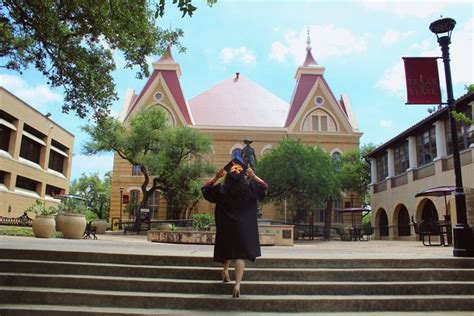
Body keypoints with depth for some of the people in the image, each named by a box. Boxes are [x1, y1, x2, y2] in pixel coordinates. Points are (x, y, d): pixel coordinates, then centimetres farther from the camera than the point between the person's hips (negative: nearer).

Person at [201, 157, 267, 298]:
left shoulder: (220, 190, -4)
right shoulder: (250, 189, -6)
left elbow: (205, 188, 11)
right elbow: (264, 186, 11)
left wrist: (216, 177, 3)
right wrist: (253, 176, 7)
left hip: (225, 228, 2)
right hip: (244, 228, -2)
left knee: (228, 251, 30)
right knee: (240, 255, -4)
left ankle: (225, 269, 22)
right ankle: (237, 284, -14)